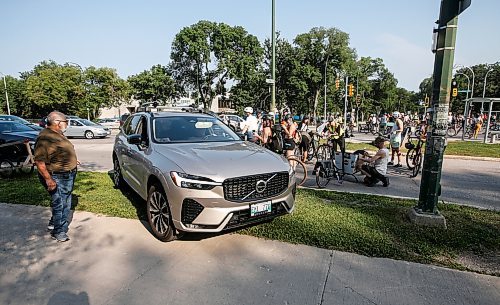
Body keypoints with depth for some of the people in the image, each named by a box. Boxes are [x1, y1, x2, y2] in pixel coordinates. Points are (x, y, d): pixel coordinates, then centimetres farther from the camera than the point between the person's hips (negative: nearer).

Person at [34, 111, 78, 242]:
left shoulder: (58, 134, 8)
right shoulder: (45, 138, -23)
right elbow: (39, 161, -27)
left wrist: (72, 160, 25)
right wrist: (48, 179, -28)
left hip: (68, 176, 10)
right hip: (57, 178, -10)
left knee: (65, 203, 21)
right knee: (59, 205, 1)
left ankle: (54, 223, 39)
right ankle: (59, 232, 16)